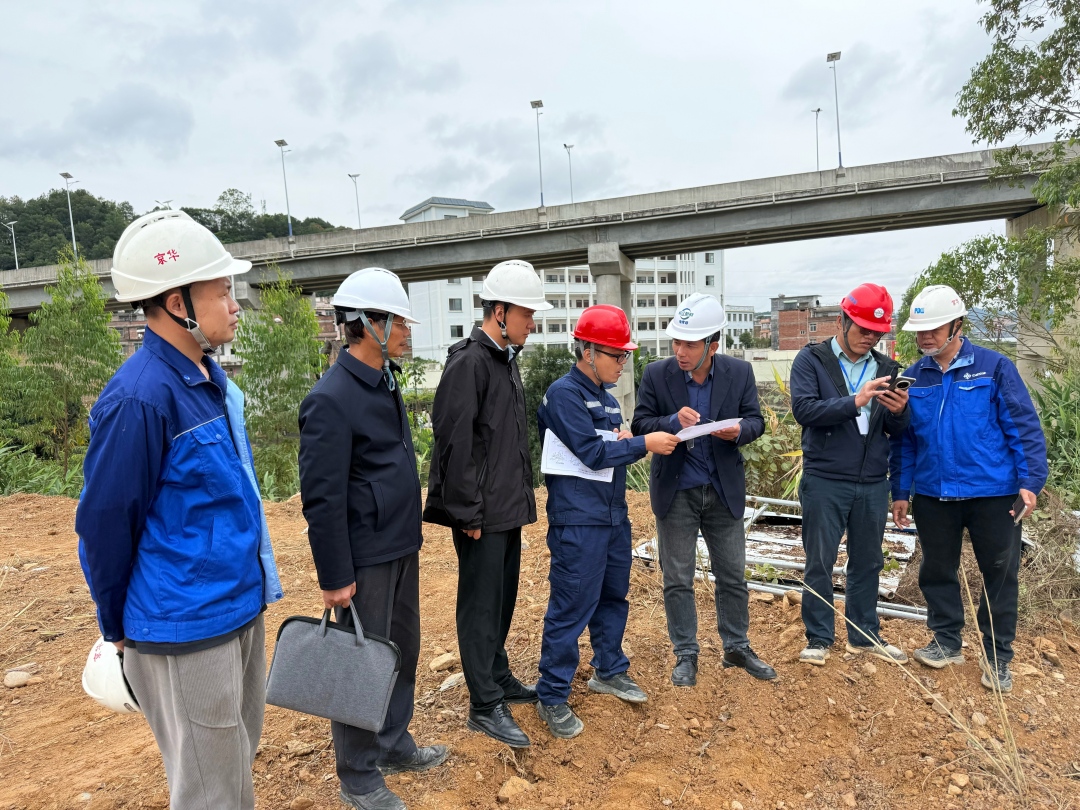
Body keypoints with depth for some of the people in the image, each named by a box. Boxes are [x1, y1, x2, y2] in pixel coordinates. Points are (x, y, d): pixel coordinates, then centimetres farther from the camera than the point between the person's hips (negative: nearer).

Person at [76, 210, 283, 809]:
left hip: (241, 610, 8)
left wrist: (250, 591, 16)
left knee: (238, 762, 25)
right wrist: (118, 629, -2)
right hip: (186, 632, -8)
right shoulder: (140, 398, -23)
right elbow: (104, 525, -16)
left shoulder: (211, 377, 4)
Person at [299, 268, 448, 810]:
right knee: (362, 664, 7)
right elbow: (322, 499, -20)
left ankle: (394, 744, 40)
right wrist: (334, 576, -17)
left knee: (402, 651, 20)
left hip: (401, 550, 9)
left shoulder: (384, 383, 8)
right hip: (364, 560, -9)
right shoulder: (330, 399, -21)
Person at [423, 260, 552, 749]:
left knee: (502, 598, 19)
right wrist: (468, 513, -18)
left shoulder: (506, 359, 13)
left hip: (508, 508, 9)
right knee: (481, 604, 2)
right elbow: (455, 443, -20)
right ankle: (485, 706, 14)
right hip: (482, 514, -9)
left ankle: (499, 679, 35)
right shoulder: (468, 362, -16)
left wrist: (522, 495, 17)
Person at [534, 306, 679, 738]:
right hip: (578, 520, -9)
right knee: (571, 608, -2)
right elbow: (592, 452, -19)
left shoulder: (605, 394, 13)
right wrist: (645, 444, -17)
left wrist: (623, 438, -3)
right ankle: (552, 697, 13)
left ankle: (608, 670, 39)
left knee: (613, 597, 20)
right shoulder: (564, 393, -13)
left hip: (614, 515, 9)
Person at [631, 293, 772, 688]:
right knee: (677, 579, 8)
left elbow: (755, 420, 0)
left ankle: (737, 647, 33)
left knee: (733, 576, 14)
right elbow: (640, 425, -7)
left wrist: (739, 430, -24)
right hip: (676, 492, -1)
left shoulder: (740, 372, -5)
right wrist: (673, 422, -27)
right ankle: (686, 654, 25)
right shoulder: (656, 374, -10)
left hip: (725, 490, 2)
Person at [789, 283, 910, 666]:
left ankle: (865, 635, 31)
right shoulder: (811, 359, -4)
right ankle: (819, 638, 20)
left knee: (868, 563, 15)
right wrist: (855, 401, -27)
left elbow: (896, 431, 8)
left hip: (873, 484, 4)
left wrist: (900, 412, -14)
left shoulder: (886, 368, 9)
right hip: (825, 481, -4)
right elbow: (803, 409, -18)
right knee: (819, 563, 5)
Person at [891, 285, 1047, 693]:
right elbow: (904, 440, 7)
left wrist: (1030, 480, -15)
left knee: (1000, 575, 9)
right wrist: (900, 492, 6)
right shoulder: (913, 377, 3)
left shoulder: (994, 367, -7)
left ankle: (998, 656, 26)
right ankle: (947, 642, 32)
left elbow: (1024, 428, -7)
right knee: (937, 571, 14)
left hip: (993, 494, -3)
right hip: (932, 495, 3)